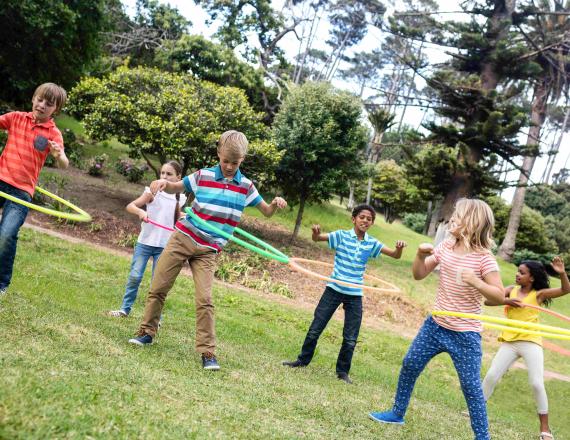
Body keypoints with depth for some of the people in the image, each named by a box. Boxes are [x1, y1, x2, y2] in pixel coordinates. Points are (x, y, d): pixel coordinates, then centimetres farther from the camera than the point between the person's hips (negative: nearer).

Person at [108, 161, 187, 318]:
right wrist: (140, 211, -29)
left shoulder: (179, 198, 4)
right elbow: (130, 206, -11)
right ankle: (125, 309, 17)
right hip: (145, 242, -1)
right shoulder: (153, 192, -6)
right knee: (135, 276, 1)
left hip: (164, 246, 2)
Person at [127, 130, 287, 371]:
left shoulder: (246, 186, 0)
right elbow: (176, 187, 10)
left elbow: (267, 212, 8)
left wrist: (276, 204, -16)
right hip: (182, 239, 1)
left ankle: (208, 352, -2)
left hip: (208, 251, -1)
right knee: (157, 289, 5)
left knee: (204, 300, -10)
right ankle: (147, 332, 24)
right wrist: (163, 183, -14)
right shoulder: (203, 176, -2)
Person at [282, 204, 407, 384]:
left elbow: (395, 255, 0)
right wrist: (316, 232, -36)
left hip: (355, 295, 2)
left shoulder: (372, 243, 2)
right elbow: (317, 239, -12)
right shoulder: (342, 235, -6)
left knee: (351, 339, 5)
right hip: (334, 289, -2)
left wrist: (400, 247, -23)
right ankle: (303, 360, 25)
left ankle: (342, 371, 23)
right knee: (315, 329, 6)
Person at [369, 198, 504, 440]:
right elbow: (419, 274, 5)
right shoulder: (446, 246, -1)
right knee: (409, 366, 12)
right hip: (435, 325, 6)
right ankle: (397, 413, 30)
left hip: (465, 334, -6)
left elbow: (499, 295, -16)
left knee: (471, 387, -1)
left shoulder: (484, 257, -16)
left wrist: (476, 281, -32)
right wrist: (420, 255, -14)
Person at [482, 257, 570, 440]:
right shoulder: (511, 290, 5)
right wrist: (507, 300, -17)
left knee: (537, 384, -8)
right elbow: (488, 301, -2)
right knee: (491, 376, 0)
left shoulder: (538, 294, -1)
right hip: (509, 342, 3)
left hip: (531, 342, -3)